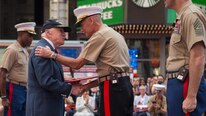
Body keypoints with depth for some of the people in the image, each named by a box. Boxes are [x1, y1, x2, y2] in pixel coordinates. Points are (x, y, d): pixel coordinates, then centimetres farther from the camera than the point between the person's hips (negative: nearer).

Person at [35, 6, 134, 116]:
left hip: (112, 87, -9)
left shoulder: (100, 36, -7)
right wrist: (88, 86, 17)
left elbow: (77, 64, -9)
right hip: (124, 85, 9)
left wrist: (52, 55, -2)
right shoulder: (113, 34, 21)